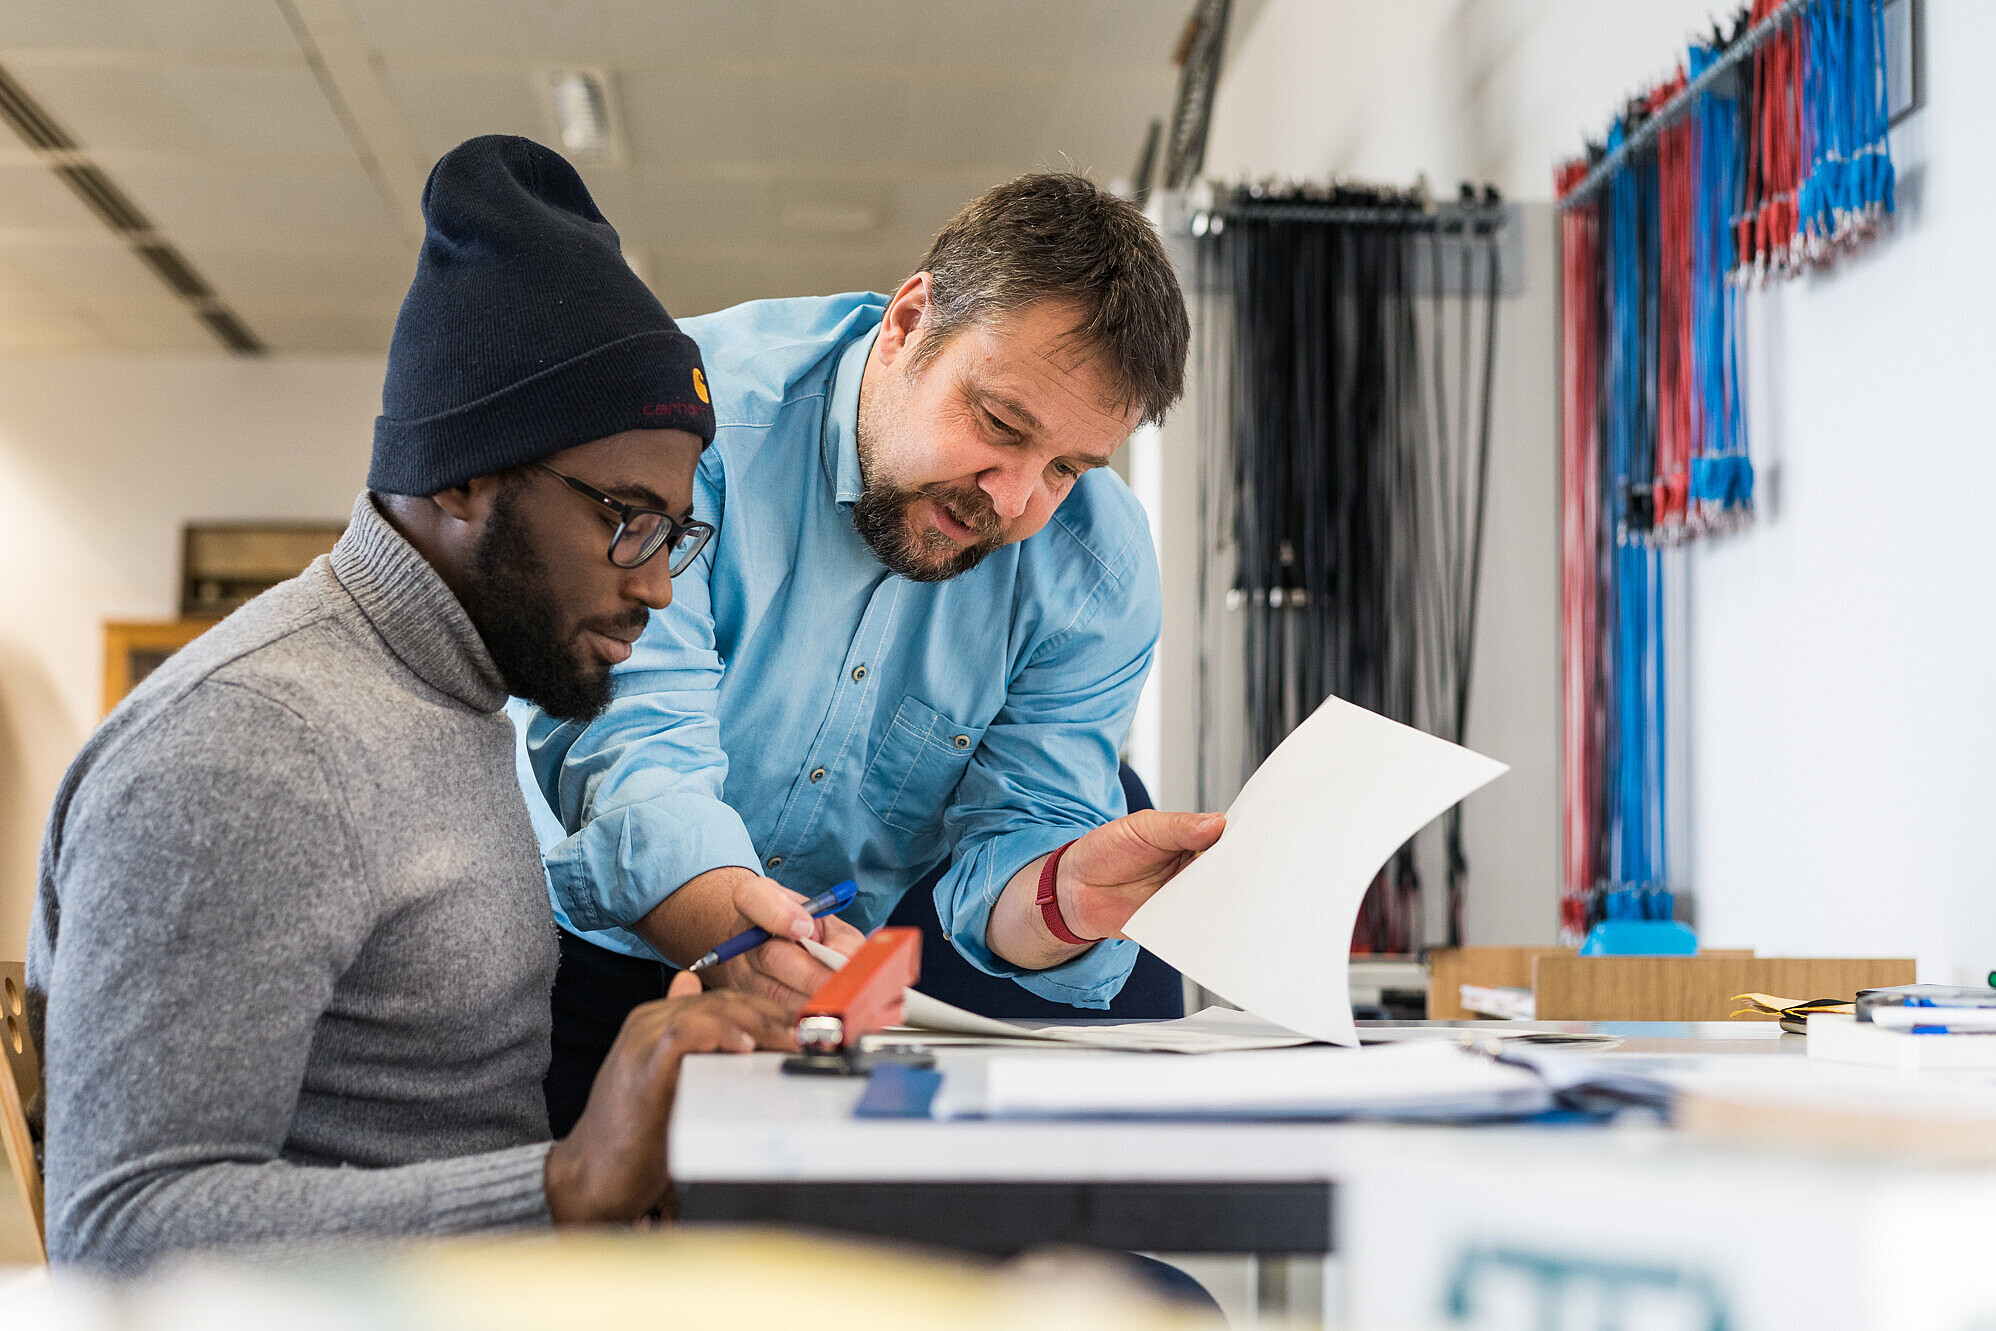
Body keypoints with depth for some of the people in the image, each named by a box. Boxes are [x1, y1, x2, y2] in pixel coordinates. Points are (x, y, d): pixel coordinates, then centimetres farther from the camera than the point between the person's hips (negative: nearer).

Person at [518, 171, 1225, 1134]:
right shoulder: (693, 409, -21)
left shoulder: (1099, 575, -8)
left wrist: (1066, 897, -34)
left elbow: (1011, 841, -8)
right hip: (577, 962, -5)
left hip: (846, 1013, 6)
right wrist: (739, 929, -50)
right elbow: (635, 742, -30)